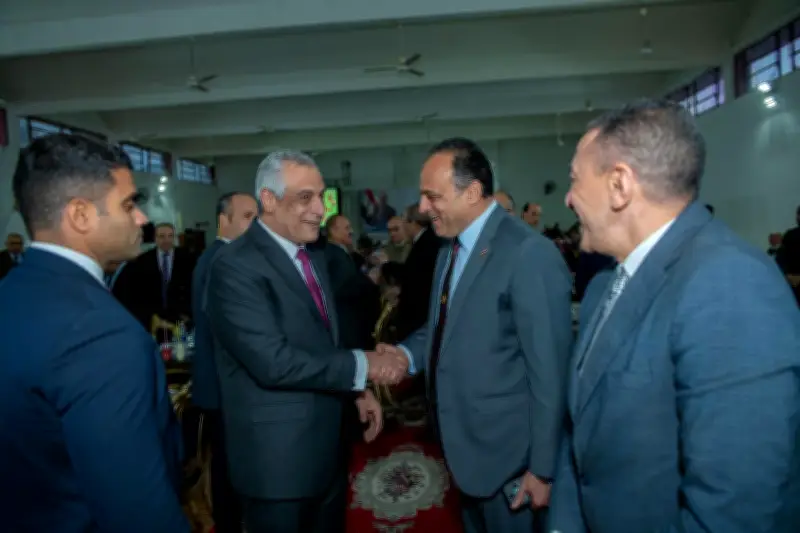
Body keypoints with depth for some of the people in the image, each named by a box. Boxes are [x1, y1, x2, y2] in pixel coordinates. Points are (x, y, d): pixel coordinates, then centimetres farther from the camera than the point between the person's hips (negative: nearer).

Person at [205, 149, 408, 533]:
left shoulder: (313, 257, 9)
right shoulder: (236, 265, -20)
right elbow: (273, 362, -28)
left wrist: (357, 390, 6)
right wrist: (362, 365, -21)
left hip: (327, 445, 8)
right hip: (278, 456, -8)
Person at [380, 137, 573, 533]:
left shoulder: (529, 253, -23)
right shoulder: (450, 248, 6)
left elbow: (549, 371, -21)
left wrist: (543, 468, -17)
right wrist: (407, 353, -5)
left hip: (506, 454, -8)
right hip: (463, 445, 8)